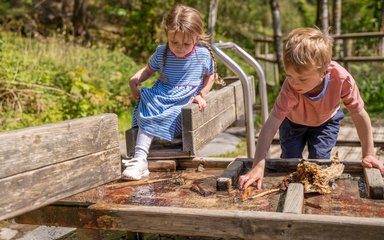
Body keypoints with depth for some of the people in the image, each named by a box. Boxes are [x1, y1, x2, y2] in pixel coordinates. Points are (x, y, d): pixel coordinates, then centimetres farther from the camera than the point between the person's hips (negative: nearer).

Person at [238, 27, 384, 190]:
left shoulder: (342, 79, -40)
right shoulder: (290, 89, -43)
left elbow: (359, 115, -26)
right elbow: (271, 125, -47)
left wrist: (368, 155, -23)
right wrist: (258, 167, -55)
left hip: (326, 120, 1)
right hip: (293, 121, 0)